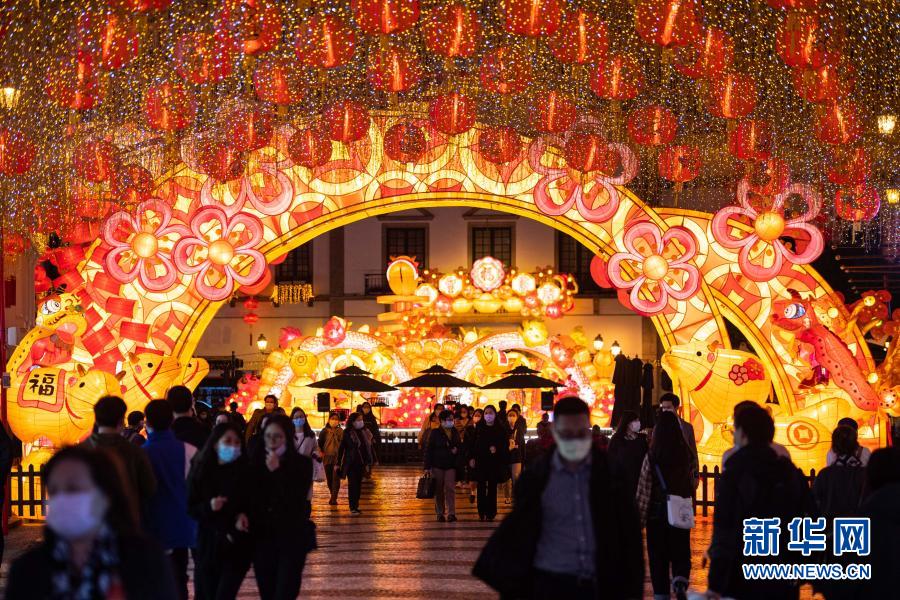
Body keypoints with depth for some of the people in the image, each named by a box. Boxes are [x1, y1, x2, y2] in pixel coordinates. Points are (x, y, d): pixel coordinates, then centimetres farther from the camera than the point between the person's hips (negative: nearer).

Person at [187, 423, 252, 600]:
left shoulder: (246, 472, -4)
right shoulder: (201, 471, 1)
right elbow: (190, 508, 6)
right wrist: (208, 507, -13)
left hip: (236, 548, -3)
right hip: (207, 547, 3)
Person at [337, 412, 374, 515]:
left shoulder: (363, 433, 6)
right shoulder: (347, 433, -8)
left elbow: (367, 447, 10)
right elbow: (341, 448, -6)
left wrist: (367, 462, 8)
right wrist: (339, 463, -8)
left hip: (361, 464, 5)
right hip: (350, 463, -5)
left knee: (358, 485, 8)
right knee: (352, 485, -4)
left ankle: (356, 506, 16)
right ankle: (352, 507, -1)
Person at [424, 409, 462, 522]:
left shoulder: (455, 433, 10)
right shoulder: (435, 433, -2)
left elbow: (460, 446, 22)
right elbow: (428, 450, -3)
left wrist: (456, 450, -3)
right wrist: (427, 467, -9)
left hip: (451, 466, 2)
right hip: (437, 465, -2)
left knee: (450, 488, -7)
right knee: (439, 490, 4)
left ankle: (451, 513, -7)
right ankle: (440, 513, 12)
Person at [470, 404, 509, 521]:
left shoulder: (500, 429, 4)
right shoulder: (479, 428, 6)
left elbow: (505, 444, 4)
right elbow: (472, 443, 5)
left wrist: (497, 448, -14)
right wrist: (472, 458, -3)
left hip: (494, 462, 0)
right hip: (480, 461, 0)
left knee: (492, 487, 1)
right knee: (481, 487, -1)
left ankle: (490, 513, 4)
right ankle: (482, 513, 2)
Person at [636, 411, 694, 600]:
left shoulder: (652, 456, -11)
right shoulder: (686, 454, -4)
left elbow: (644, 487, -6)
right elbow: (691, 482, 6)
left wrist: (640, 513, 3)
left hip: (657, 509, -2)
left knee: (658, 555, 9)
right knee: (680, 552, 9)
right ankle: (680, 582, -16)